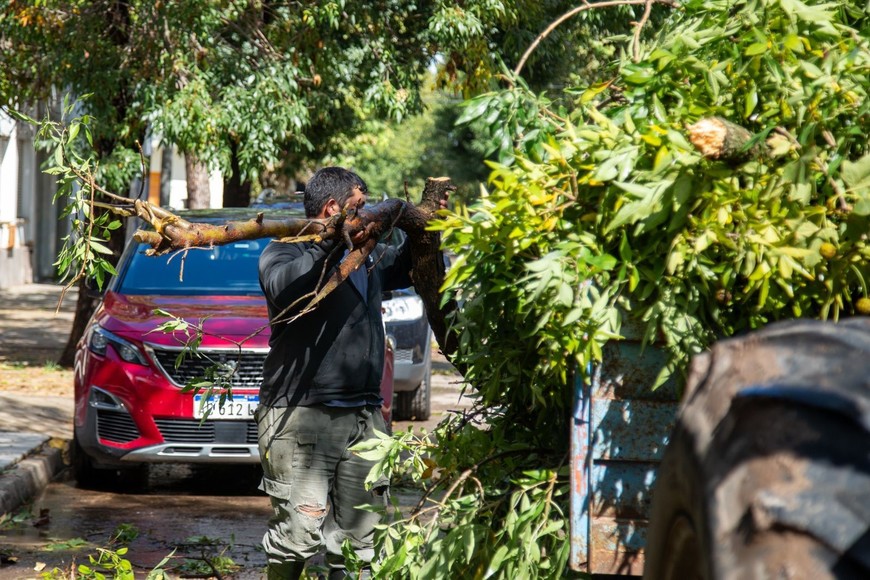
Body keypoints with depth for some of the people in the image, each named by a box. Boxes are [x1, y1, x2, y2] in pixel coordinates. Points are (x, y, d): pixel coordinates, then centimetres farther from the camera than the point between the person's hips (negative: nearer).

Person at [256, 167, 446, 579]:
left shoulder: (367, 253, 19)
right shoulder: (284, 251, -1)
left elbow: (405, 267, 38)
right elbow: (283, 287, -24)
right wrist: (334, 242, -25)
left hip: (363, 416, 7)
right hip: (301, 416, -7)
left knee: (362, 538, 6)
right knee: (299, 531, -14)